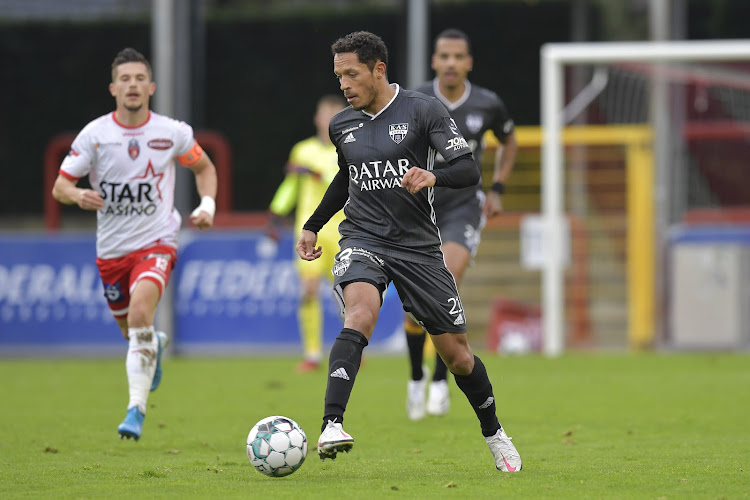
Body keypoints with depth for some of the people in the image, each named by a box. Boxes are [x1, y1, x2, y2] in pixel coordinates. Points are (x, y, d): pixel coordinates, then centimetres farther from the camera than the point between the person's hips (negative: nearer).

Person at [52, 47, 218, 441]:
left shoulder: (173, 133, -5)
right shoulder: (94, 135, -7)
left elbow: (204, 167, 14)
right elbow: (59, 186, -5)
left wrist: (207, 205, -3)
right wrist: (78, 195, -28)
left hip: (156, 243, -3)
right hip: (111, 248, 3)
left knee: (140, 313, -28)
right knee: (131, 331, 16)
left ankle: (136, 408, -26)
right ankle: (155, 345, 55)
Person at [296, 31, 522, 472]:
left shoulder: (423, 111, -7)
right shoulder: (342, 125, 7)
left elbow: (469, 169, -14)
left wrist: (433, 176, -34)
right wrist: (313, 226, 30)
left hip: (418, 245, -1)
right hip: (362, 240, 1)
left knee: (457, 354, 5)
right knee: (360, 315, -31)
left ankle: (494, 434, 31)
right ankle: (331, 427, -44)